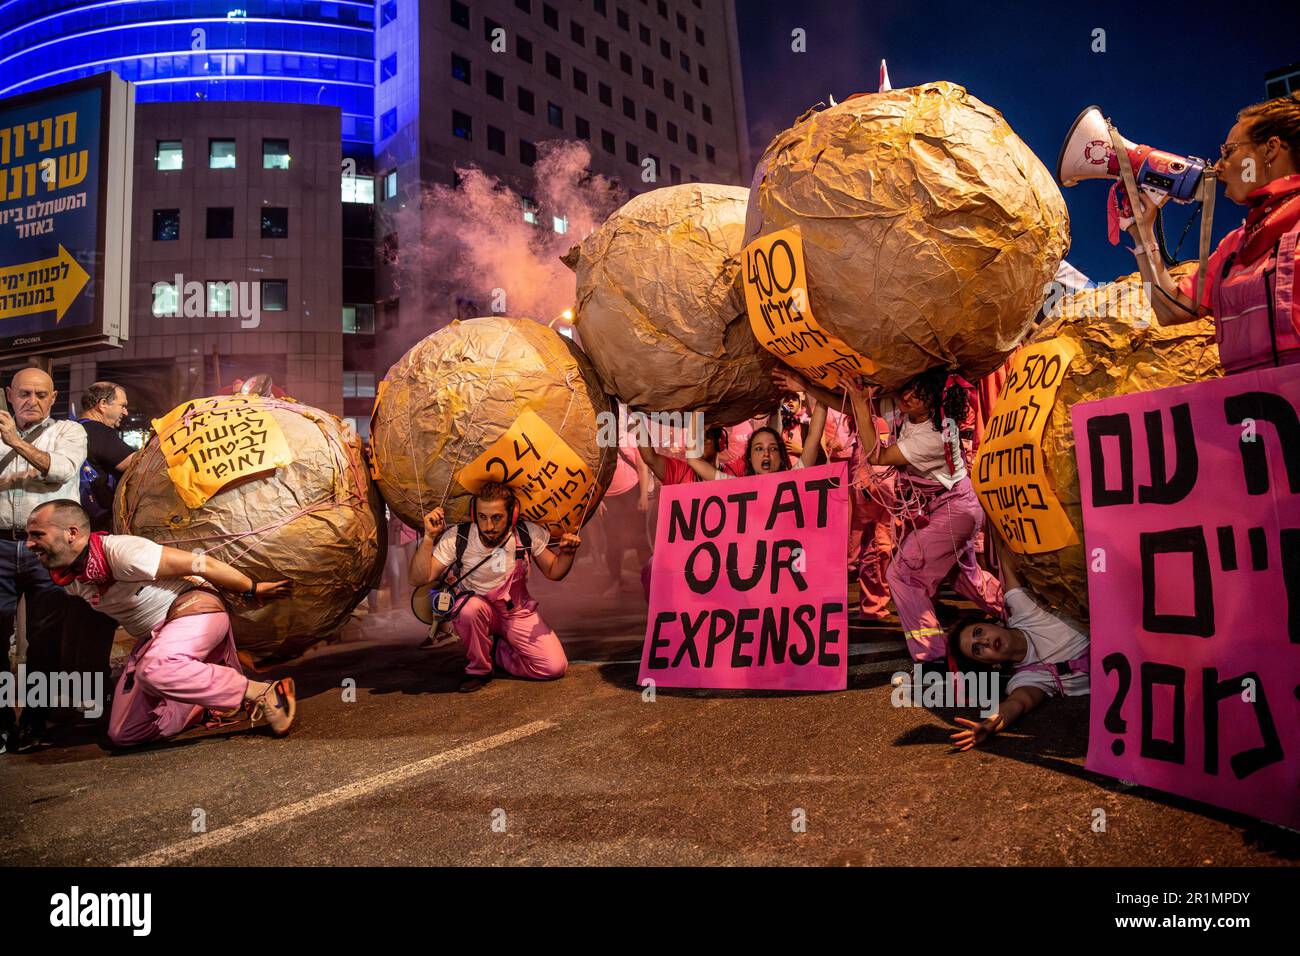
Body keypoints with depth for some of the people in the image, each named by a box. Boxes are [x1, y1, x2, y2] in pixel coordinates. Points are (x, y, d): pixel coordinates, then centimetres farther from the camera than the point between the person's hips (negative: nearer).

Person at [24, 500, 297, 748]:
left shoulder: (118, 550, -24)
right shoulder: (68, 579, 2)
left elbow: (199, 564, -21)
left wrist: (253, 589, -14)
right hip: (152, 637, 9)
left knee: (155, 669, -42)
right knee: (123, 735, 0)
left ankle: (262, 692, -31)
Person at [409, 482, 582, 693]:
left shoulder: (529, 534, -15)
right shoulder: (457, 538, -19)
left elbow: (553, 572, -1)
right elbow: (418, 579, -21)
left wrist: (567, 553, -21)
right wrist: (429, 538, -32)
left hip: (518, 611, 2)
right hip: (480, 609, -2)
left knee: (556, 668, -15)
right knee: (471, 607, -39)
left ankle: (498, 651, 12)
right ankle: (478, 669, -11)